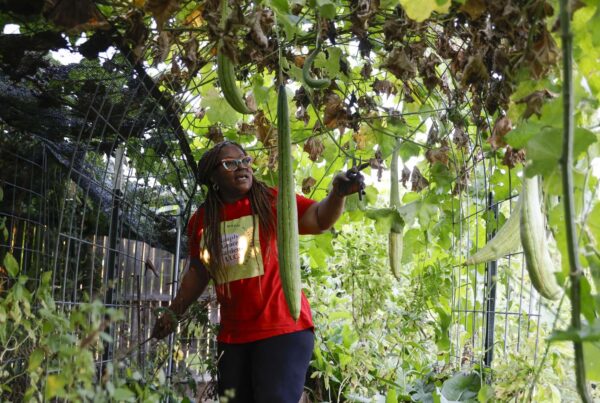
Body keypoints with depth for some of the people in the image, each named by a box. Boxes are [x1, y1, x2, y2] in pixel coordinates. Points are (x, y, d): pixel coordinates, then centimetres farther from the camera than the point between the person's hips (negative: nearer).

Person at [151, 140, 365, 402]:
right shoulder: (200, 221, 6)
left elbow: (320, 218, -19)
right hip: (232, 336, 5)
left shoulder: (272, 202, -5)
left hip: (282, 328, -5)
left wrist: (338, 193, -38)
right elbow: (198, 273, 18)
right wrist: (173, 313, 18)